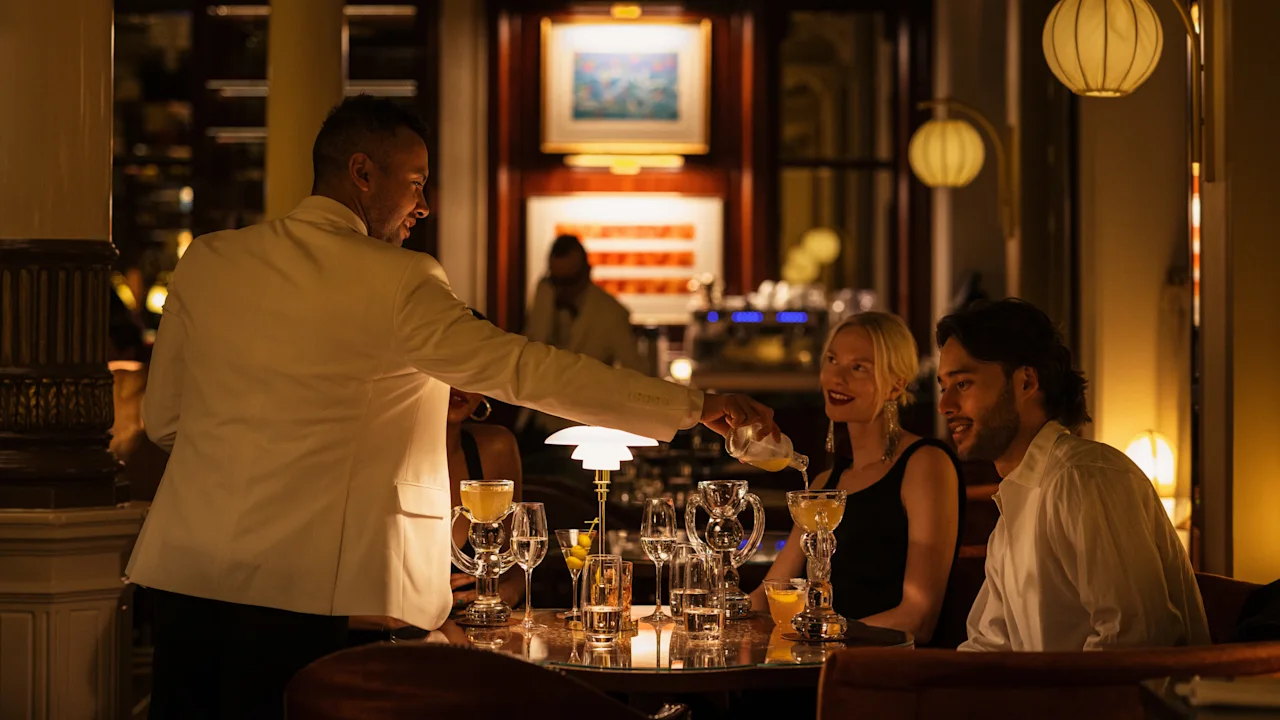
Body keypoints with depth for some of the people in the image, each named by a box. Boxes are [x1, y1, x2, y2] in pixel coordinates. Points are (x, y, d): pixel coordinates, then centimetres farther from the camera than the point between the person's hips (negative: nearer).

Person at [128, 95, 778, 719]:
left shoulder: (207, 262, 7)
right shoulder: (396, 283, -8)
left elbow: (162, 419, 14)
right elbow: (526, 370, -10)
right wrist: (694, 407, -5)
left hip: (183, 563, 5)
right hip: (294, 582, -5)